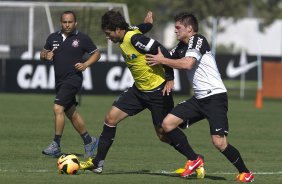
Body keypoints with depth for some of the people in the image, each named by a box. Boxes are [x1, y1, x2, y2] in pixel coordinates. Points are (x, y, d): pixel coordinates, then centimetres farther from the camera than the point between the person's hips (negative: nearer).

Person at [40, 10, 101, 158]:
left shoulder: (82, 39, -4)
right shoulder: (53, 38, 9)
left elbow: (96, 53, 5)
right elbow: (42, 54, 17)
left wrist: (85, 65, -10)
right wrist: (46, 56, -6)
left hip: (73, 79, -7)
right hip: (59, 80, 7)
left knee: (58, 108, -20)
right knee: (71, 113, 14)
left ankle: (56, 145, -16)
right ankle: (89, 141, 30)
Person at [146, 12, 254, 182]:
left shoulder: (198, 40, -10)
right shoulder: (181, 47, 17)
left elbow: (187, 64, -22)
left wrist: (162, 60, -12)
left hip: (215, 96, -9)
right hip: (199, 98, 9)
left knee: (219, 142, -17)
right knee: (167, 124, -2)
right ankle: (194, 160, 7)